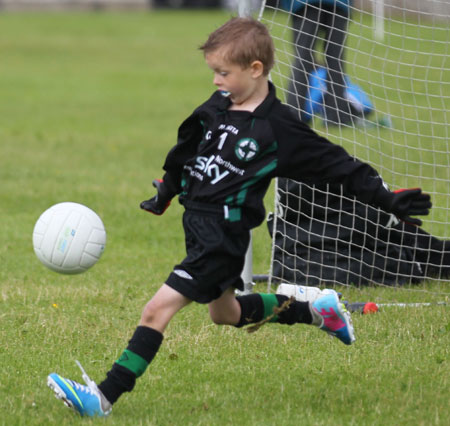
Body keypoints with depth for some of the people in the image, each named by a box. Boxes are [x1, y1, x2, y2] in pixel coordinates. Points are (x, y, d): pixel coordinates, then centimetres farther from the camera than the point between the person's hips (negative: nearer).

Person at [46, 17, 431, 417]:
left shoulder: (279, 129, -14)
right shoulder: (217, 108, 4)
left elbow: (338, 165, -8)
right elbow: (185, 154, 21)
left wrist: (388, 199, -8)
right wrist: (164, 195, 30)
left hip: (224, 235, -9)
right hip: (197, 222, 9)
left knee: (157, 310, -17)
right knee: (225, 313, 27)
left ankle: (105, 397, -19)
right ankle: (314, 311, 44)